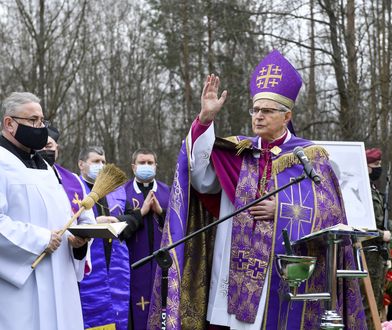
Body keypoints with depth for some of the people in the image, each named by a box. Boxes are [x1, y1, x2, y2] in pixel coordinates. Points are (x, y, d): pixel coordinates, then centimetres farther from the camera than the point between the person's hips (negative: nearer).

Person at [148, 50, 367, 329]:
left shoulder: (310, 157, 2)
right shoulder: (237, 152, 10)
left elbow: (330, 213, -2)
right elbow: (202, 179, -6)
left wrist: (282, 210, -11)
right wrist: (206, 119, -13)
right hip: (237, 270, 3)